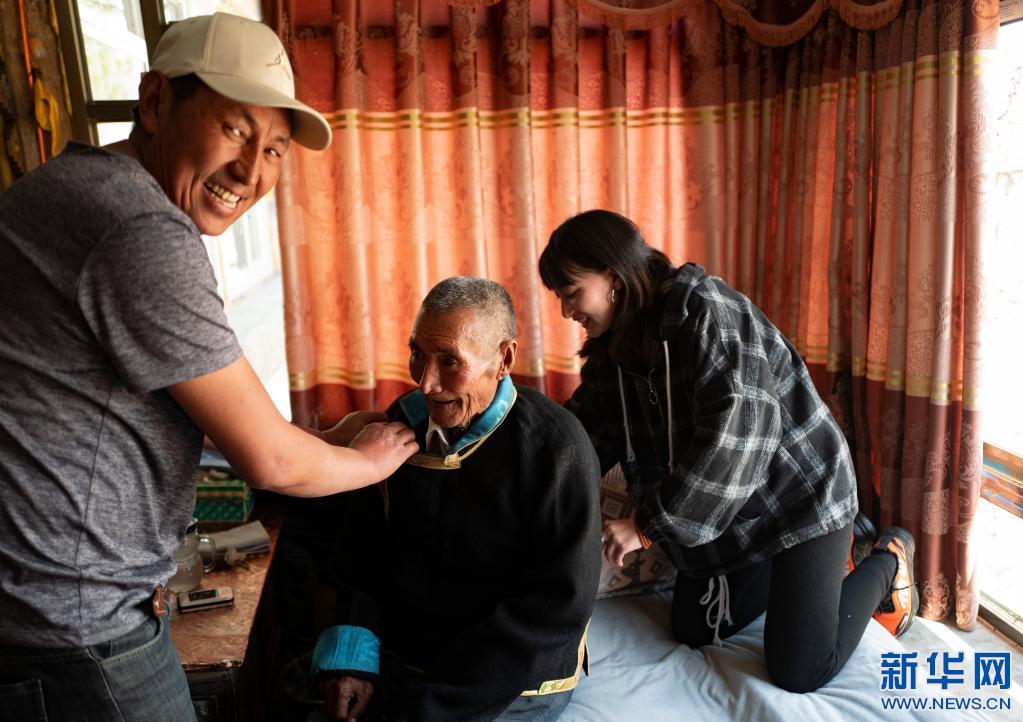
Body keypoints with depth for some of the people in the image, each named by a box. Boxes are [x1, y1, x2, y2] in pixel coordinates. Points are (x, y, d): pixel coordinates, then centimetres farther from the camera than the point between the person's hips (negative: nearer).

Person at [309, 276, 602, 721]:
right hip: (394, 663, 5)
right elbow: (364, 551, 7)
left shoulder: (555, 449, -19)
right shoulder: (403, 421, -1)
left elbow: (560, 606, -20)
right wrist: (352, 651, -9)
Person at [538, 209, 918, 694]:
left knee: (798, 672, -7)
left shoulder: (703, 310, -26)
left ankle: (887, 564, 19)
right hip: (728, 511, 8)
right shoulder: (615, 347, 2)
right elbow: (586, 431, 1)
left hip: (797, 494, -8)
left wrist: (650, 525, -33)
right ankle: (802, 564, 30)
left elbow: (740, 427, -35)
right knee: (691, 631, 13)